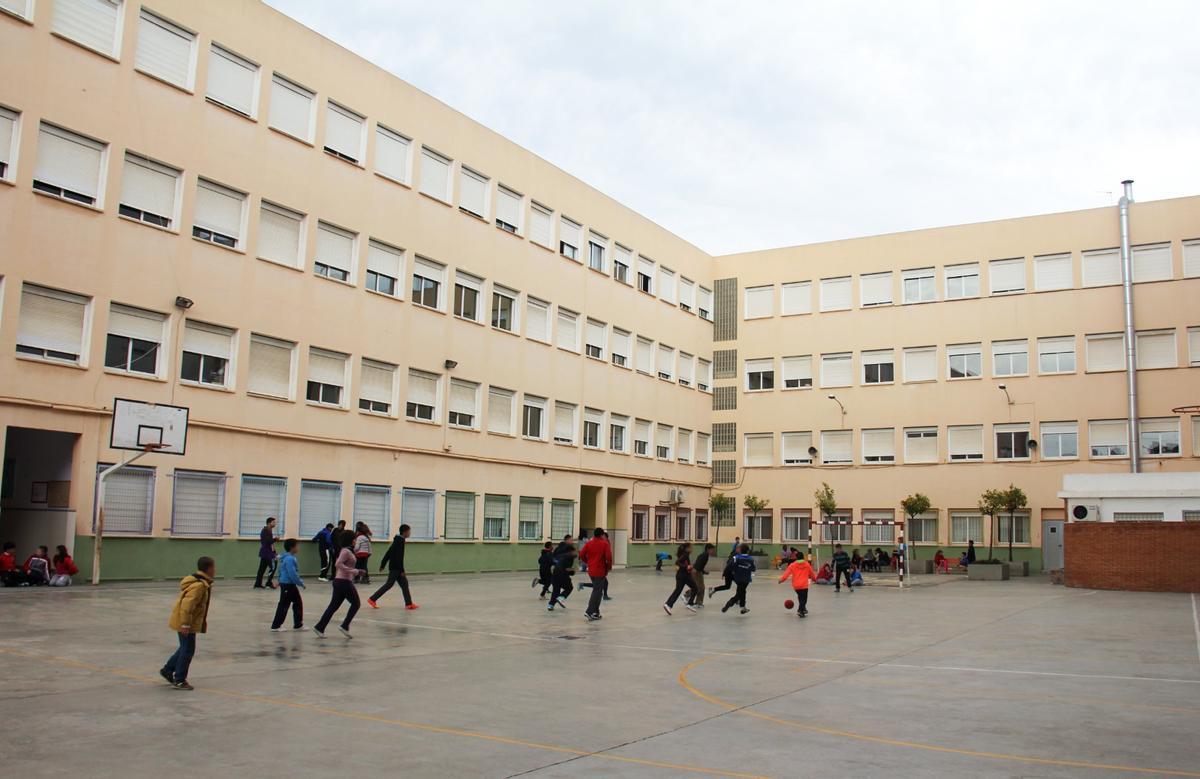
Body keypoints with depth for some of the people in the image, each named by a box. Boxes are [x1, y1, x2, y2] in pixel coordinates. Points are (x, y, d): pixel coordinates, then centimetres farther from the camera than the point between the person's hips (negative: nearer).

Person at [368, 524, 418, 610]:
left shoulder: (397, 540, 12)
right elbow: (399, 557, -21)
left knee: (404, 583, 7)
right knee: (389, 584, -4)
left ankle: (409, 604, 6)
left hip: (395, 567, 10)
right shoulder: (400, 541, -17)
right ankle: (372, 599, 2)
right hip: (395, 567, -10)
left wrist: (383, 564, 21)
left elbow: (388, 553, 16)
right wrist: (402, 570, -20)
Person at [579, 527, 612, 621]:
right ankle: (589, 612, -12)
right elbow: (608, 557, -16)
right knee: (597, 591, -2)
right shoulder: (605, 544, -8)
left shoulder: (588, 543, 5)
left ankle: (595, 612, 20)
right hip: (600, 571, -5)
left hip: (591, 571, 5)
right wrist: (609, 567, 0)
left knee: (596, 590, 19)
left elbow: (581, 555, 3)